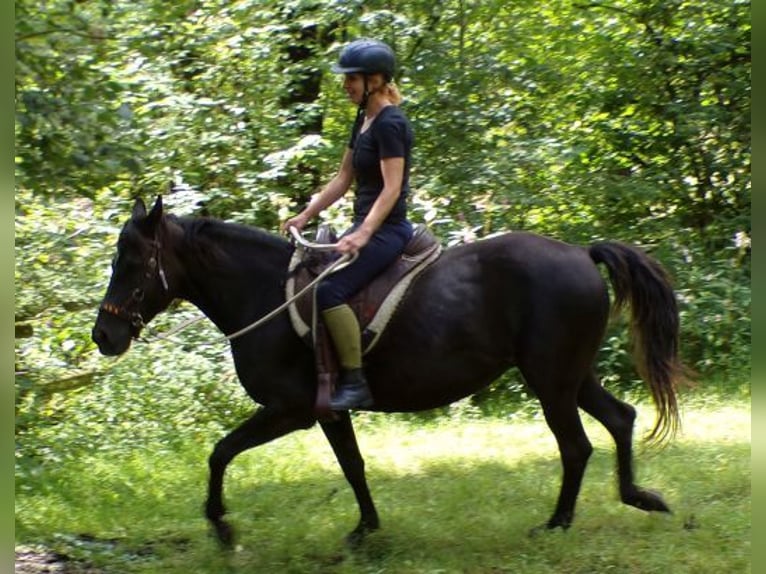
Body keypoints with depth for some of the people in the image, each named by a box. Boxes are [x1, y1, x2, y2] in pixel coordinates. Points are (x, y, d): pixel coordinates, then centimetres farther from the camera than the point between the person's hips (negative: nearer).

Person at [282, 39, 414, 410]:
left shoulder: (389, 124, -16)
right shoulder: (364, 118, 13)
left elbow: (392, 188, -23)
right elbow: (343, 178, 18)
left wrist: (364, 233, -33)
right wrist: (305, 216, 13)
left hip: (385, 229, -11)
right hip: (366, 226, 11)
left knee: (329, 290, -26)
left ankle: (355, 383, -23)